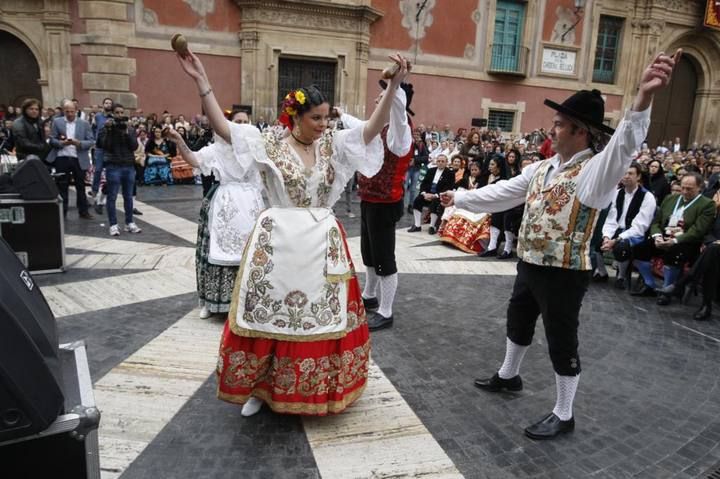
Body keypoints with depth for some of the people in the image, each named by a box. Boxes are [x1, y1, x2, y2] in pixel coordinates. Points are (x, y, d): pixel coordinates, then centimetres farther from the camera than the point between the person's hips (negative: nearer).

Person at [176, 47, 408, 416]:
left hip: (322, 243, 3)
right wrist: (201, 82, -17)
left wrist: (395, 85, -16)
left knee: (321, 315, 11)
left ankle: (319, 387, 31)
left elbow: (374, 126, -6)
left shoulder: (334, 145, 3)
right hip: (278, 242, -2)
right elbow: (222, 128, -11)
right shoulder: (270, 145, -3)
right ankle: (261, 386, 27)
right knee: (270, 313, 7)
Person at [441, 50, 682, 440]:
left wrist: (643, 97, -57)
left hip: (564, 274, -8)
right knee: (518, 320, 26)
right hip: (530, 265, 8)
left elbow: (623, 146, -39)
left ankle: (563, 415, 26)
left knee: (561, 341, 6)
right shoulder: (541, 168, 6)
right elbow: (501, 193, 14)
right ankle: (508, 376, 52)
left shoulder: (595, 171, -18)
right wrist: (459, 198, 19)